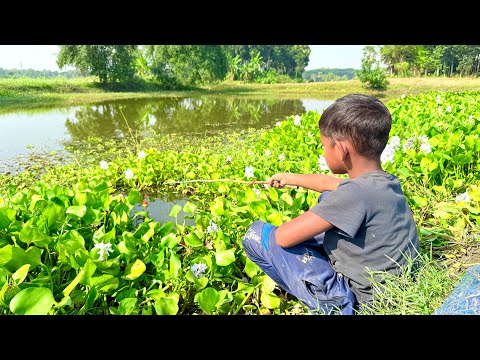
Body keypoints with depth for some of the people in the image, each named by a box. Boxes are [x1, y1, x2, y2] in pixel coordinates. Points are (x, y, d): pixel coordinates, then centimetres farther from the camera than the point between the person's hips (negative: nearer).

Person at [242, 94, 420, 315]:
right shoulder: (386, 181, -3)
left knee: (257, 233, -7)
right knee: (327, 200, 21)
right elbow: (329, 184, 17)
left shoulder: (356, 193, -30)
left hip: (354, 302, -8)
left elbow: (283, 236, -26)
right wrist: (292, 178, 32)